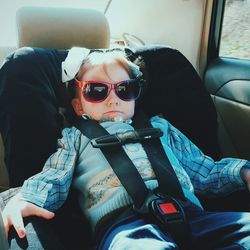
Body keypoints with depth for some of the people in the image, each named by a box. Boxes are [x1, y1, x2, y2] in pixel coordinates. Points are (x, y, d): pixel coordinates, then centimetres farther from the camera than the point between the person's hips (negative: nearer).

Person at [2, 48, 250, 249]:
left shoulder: (159, 127, 32)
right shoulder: (76, 136, 27)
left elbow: (207, 174, 30)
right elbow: (54, 179, 11)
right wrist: (24, 199, -10)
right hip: (123, 224, -3)